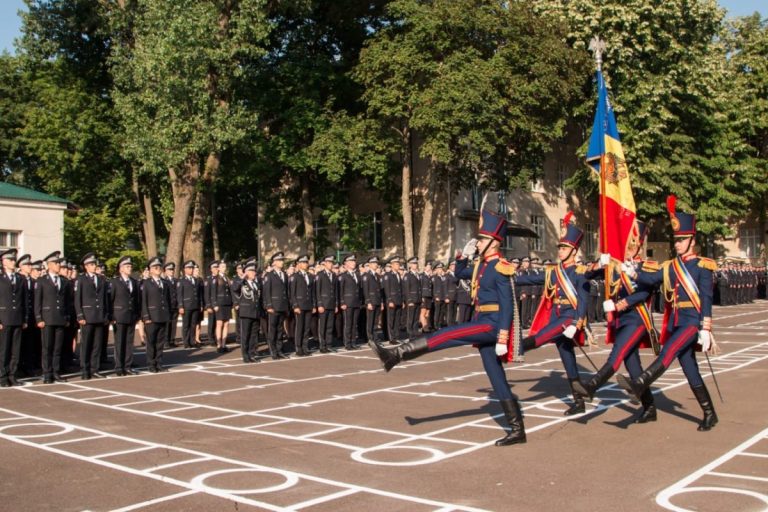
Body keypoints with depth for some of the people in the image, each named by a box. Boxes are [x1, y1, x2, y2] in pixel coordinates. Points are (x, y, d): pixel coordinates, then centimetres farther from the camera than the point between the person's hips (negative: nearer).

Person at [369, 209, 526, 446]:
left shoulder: (500, 268, -13)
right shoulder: (482, 266, 14)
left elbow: (507, 305, -17)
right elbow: (459, 273, 30)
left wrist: (503, 338, -22)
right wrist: (464, 254, 12)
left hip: (492, 324, -10)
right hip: (484, 324, 10)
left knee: (445, 335, -18)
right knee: (497, 379, 9)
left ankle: (396, 354, -19)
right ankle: (517, 430, 12)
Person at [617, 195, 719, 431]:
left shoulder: (702, 266, -5)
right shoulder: (670, 266, 11)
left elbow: (706, 299, -12)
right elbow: (651, 279, -3)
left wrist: (705, 329, -19)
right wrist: (633, 273, -23)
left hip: (693, 321, -6)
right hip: (675, 322, 6)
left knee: (669, 350, -29)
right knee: (691, 372, 9)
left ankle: (639, 385, -37)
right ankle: (709, 415, 19)